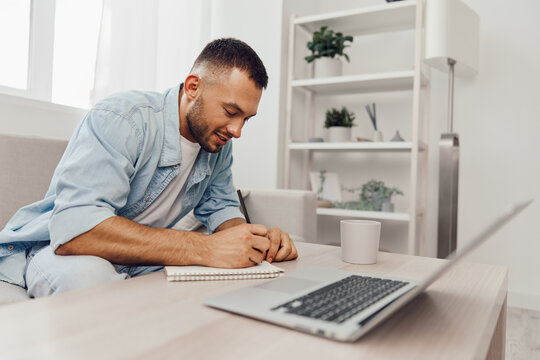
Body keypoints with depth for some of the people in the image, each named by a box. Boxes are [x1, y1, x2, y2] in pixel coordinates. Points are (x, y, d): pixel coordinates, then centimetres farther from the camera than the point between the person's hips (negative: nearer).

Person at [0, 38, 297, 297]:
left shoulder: (217, 141, -1)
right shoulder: (121, 119, -25)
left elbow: (220, 207, 10)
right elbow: (73, 229, -36)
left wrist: (257, 240, -15)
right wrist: (205, 248, -40)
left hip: (139, 258, 7)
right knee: (87, 275, -41)